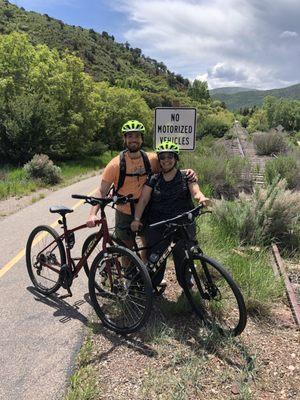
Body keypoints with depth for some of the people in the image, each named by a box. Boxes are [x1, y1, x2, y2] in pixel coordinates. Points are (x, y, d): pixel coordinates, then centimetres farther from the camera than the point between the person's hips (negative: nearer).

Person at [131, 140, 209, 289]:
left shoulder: (186, 176, 9)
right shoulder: (153, 179, 11)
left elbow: (195, 191, -6)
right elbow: (143, 199, 2)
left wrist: (201, 197, -30)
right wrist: (136, 219, -11)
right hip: (157, 226, 1)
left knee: (183, 258, -3)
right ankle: (153, 285, 25)